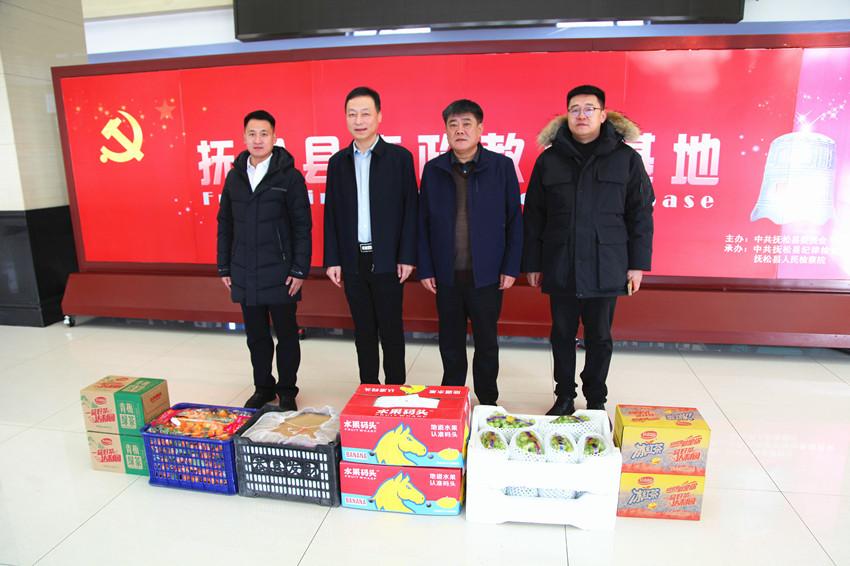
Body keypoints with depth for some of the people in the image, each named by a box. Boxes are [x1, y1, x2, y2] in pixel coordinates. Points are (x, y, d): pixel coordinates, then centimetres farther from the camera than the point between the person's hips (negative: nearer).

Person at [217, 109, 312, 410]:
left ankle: (287, 390, 23)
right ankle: (263, 387, 30)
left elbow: (302, 226, -7)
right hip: (245, 273, 4)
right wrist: (224, 267, 9)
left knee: (286, 334, 7)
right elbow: (225, 224, 12)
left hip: (280, 273, -4)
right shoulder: (235, 176, 8)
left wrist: (300, 270, -11)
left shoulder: (289, 176, -5)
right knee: (256, 335, 13)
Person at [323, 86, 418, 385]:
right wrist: (332, 260, 2)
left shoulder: (400, 156, -2)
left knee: (391, 330, 5)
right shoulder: (338, 161, 8)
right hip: (353, 260, 3)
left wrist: (407, 257, -8)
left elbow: (410, 209, -3)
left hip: (387, 260, -3)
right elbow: (331, 213, 8)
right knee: (363, 331, 11)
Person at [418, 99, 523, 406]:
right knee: (450, 342, 14)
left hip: (486, 274, -1)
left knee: (487, 342, 11)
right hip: (446, 274, 2)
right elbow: (423, 222, 4)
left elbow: (514, 220, -1)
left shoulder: (502, 166, -2)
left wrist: (511, 267, -5)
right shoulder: (433, 169, 3)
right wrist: (425, 269, 0)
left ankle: (488, 401, 29)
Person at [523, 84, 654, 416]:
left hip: (605, 269, -1)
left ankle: (596, 401, 28)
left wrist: (637, 263, -2)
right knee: (562, 335, 11)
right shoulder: (549, 159, 4)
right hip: (560, 268, 1)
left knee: (600, 338, 11)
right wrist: (532, 263, 3)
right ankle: (564, 398, 28)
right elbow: (533, 217, 5)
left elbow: (641, 214, 2)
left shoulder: (626, 158, 1)